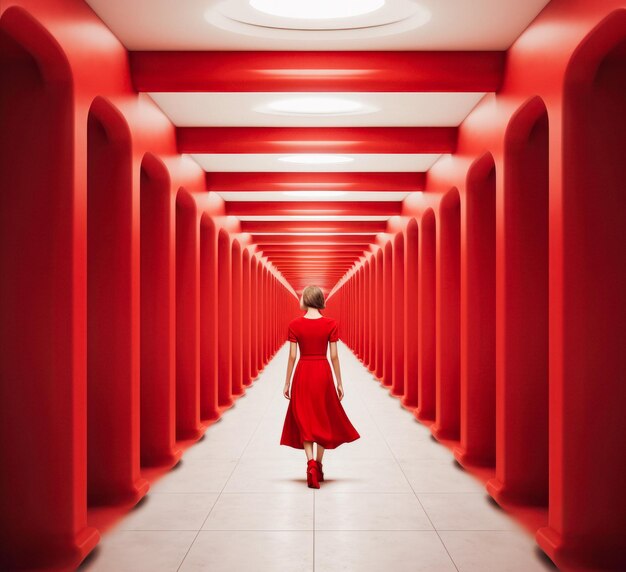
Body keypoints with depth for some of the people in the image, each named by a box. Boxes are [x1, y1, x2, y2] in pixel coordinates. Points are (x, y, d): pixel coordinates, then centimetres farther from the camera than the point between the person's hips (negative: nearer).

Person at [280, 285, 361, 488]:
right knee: (323, 419, 15)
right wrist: (339, 382, 5)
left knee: (304, 420, 6)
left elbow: (292, 356, -5)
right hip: (323, 373, 1)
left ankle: (311, 463, -13)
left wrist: (287, 383, 3)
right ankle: (318, 466, 22)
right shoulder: (331, 324, -5)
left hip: (303, 373, -1)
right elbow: (334, 356, -4)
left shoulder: (295, 324, -7)